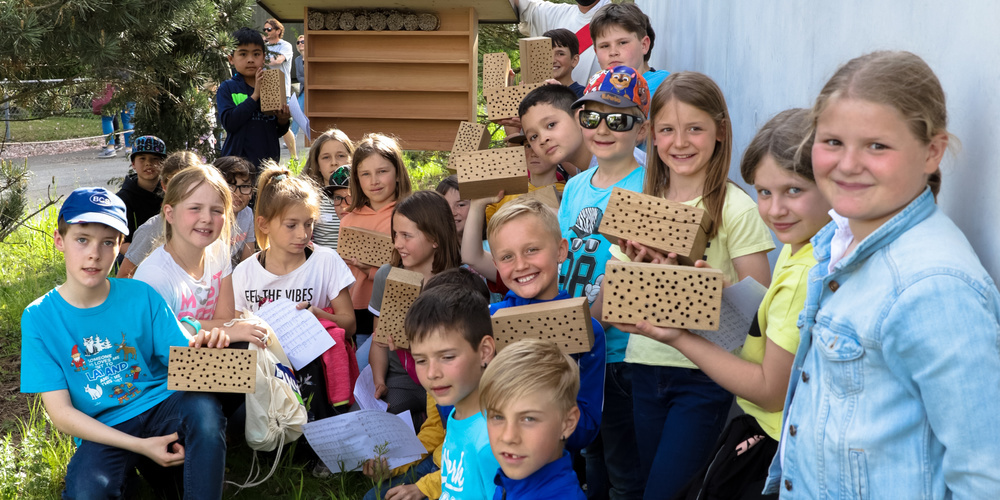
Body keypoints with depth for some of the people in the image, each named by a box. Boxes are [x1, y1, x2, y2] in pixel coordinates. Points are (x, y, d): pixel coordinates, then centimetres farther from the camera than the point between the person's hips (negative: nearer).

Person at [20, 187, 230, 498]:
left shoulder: (141, 297, 1)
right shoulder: (39, 318, -3)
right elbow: (60, 412, -6)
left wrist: (199, 349, -28)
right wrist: (140, 446, -16)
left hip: (161, 407, 2)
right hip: (102, 431, -2)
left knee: (203, 408, -32)